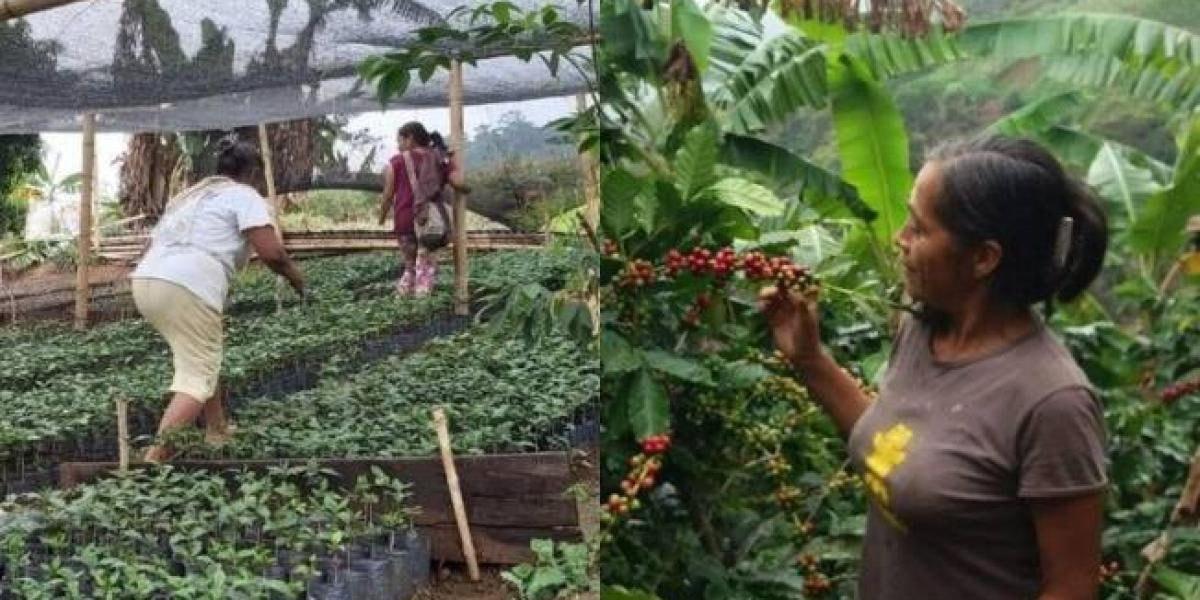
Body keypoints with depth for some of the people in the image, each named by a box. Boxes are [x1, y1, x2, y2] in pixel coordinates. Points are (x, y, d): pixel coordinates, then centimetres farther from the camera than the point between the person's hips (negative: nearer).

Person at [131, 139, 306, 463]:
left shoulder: (189, 194, 31)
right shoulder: (244, 195, 8)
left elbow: (153, 245, 29)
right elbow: (270, 251, -6)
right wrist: (294, 276, 11)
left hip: (144, 282, 8)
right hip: (187, 289, -8)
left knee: (202, 357, 26)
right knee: (197, 377, -3)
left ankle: (218, 432, 33)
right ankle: (154, 459, -14)